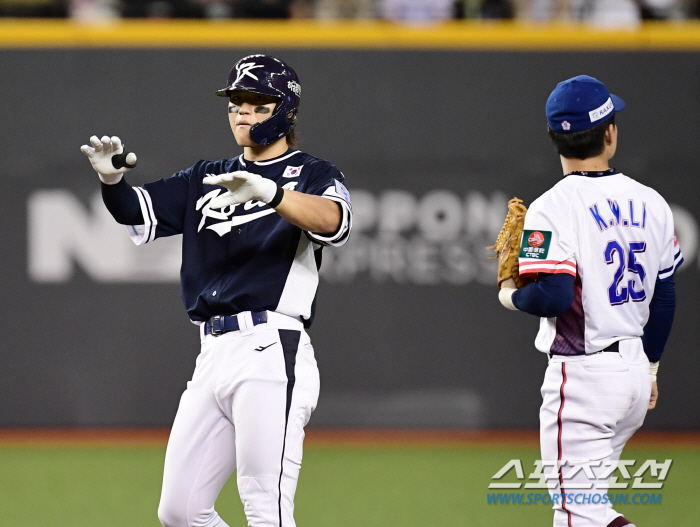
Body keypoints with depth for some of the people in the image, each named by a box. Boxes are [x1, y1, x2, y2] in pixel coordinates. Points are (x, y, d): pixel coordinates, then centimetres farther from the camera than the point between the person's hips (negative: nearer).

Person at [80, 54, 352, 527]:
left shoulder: (312, 175, 3)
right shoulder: (206, 178, 21)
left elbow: (335, 221, -20)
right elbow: (137, 213, 10)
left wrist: (266, 192, -37)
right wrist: (112, 178, -13)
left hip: (270, 351, -7)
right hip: (214, 355, 7)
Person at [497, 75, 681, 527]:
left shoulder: (554, 208, -15)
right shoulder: (650, 203, 6)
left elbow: (553, 296, -25)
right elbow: (664, 296, 13)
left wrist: (511, 296, -3)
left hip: (583, 375, -7)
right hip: (636, 375, 7)